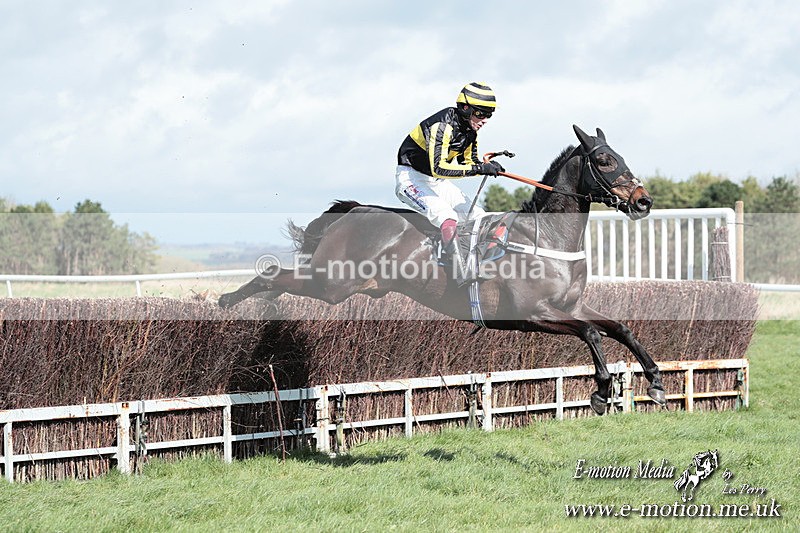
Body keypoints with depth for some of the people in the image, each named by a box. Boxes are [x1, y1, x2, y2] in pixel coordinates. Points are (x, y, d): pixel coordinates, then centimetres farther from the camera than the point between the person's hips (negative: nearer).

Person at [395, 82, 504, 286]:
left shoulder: (469, 130, 2)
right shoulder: (443, 126, -27)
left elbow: (468, 162, 12)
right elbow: (438, 168, -37)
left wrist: (488, 166, -11)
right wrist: (479, 168, -39)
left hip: (437, 183, 10)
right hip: (412, 179, -10)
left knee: (478, 217, 0)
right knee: (447, 216, -32)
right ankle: (461, 272, -45)